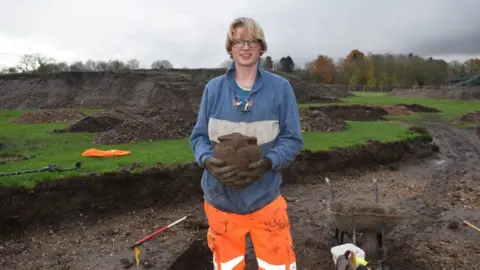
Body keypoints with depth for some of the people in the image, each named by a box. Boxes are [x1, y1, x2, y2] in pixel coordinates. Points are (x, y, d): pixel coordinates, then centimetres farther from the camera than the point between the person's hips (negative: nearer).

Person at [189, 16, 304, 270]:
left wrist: (268, 162, -22)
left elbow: (293, 139, -4)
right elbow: (199, 136, 3)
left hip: (265, 198, -1)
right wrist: (208, 160, -18)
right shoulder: (213, 88, 0)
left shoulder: (280, 87, -5)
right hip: (220, 198, 2)